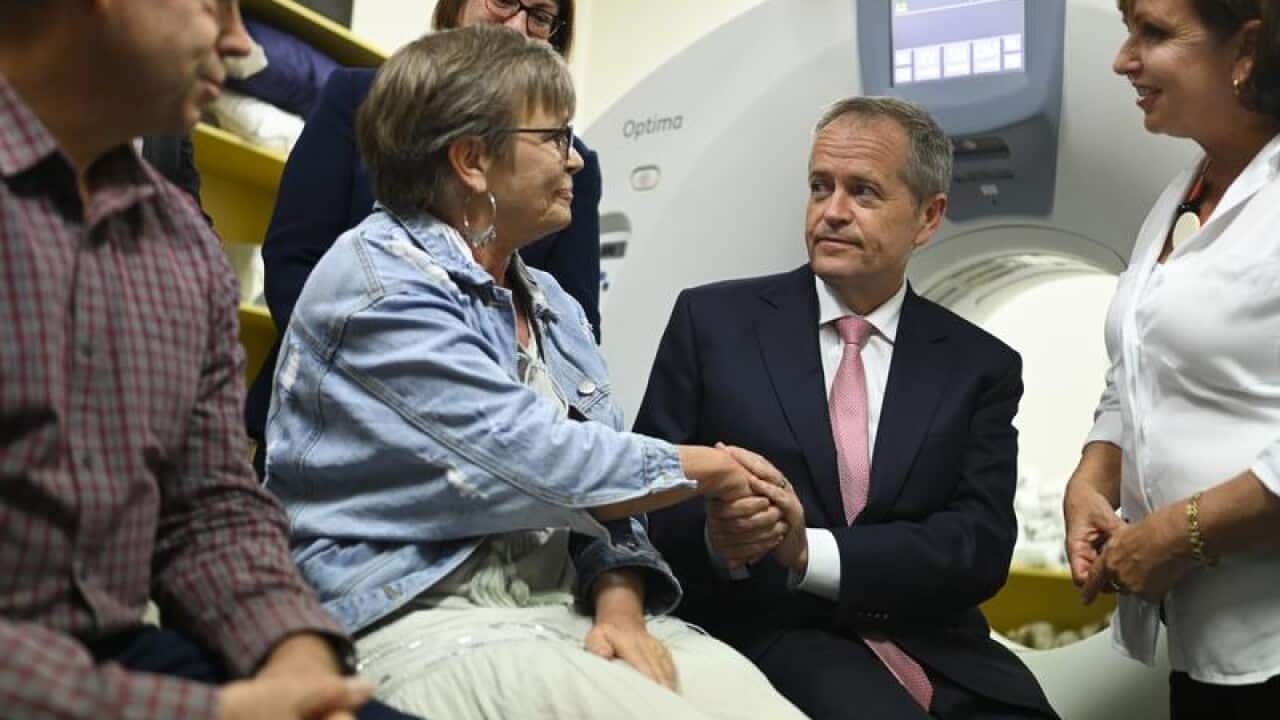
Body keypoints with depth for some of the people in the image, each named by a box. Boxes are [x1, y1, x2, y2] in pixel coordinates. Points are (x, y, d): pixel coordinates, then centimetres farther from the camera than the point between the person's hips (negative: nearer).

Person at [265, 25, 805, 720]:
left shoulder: (552, 305, 14)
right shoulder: (376, 281, -10)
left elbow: (603, 475, 10)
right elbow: (535, 464, -18)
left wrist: (621, 605, -9)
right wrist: (701, 469, -5)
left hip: (572, 609, 7)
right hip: (423, 618, -6)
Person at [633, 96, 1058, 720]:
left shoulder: (980, 366, 9)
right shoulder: (714, 320, 5)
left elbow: (981, 546, -2)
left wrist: (809, 551, -16)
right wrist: (714, 537, -19)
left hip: (937, 655, 3)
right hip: (769, 636, -3)